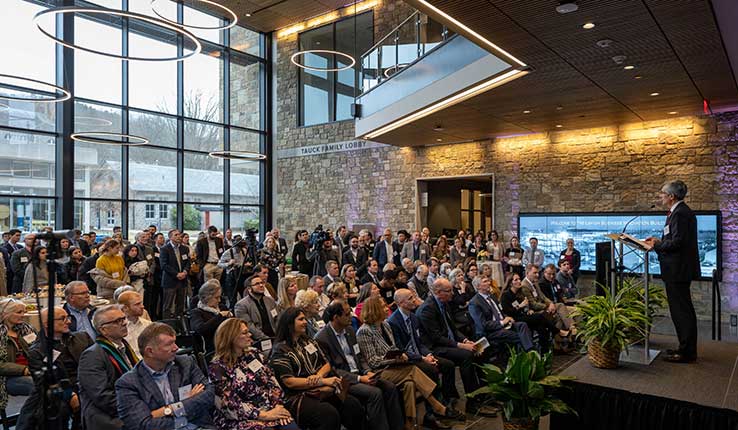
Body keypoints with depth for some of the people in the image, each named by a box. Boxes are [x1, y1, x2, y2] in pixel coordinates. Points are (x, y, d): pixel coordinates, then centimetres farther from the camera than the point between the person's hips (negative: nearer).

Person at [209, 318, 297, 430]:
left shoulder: (253, 354, 8)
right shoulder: (218, 367, -9)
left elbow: (272, 380, 7)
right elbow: (232, 405, -15)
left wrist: (278, 405, -8)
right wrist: (264, 415, -18)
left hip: (270, 409, 5)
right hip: (240, 420, -5)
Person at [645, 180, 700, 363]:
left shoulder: (680, 213, -18)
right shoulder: (680, 211, 14)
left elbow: (677, 242, -24)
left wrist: (657, 245, -11)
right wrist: (659, 241, 9)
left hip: (678, 271, -11)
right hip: (679, 270, 11)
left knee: (681, 310, -3)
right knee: (683, 309, 17)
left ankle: (687, 353, 5)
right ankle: (686, 348, 28)